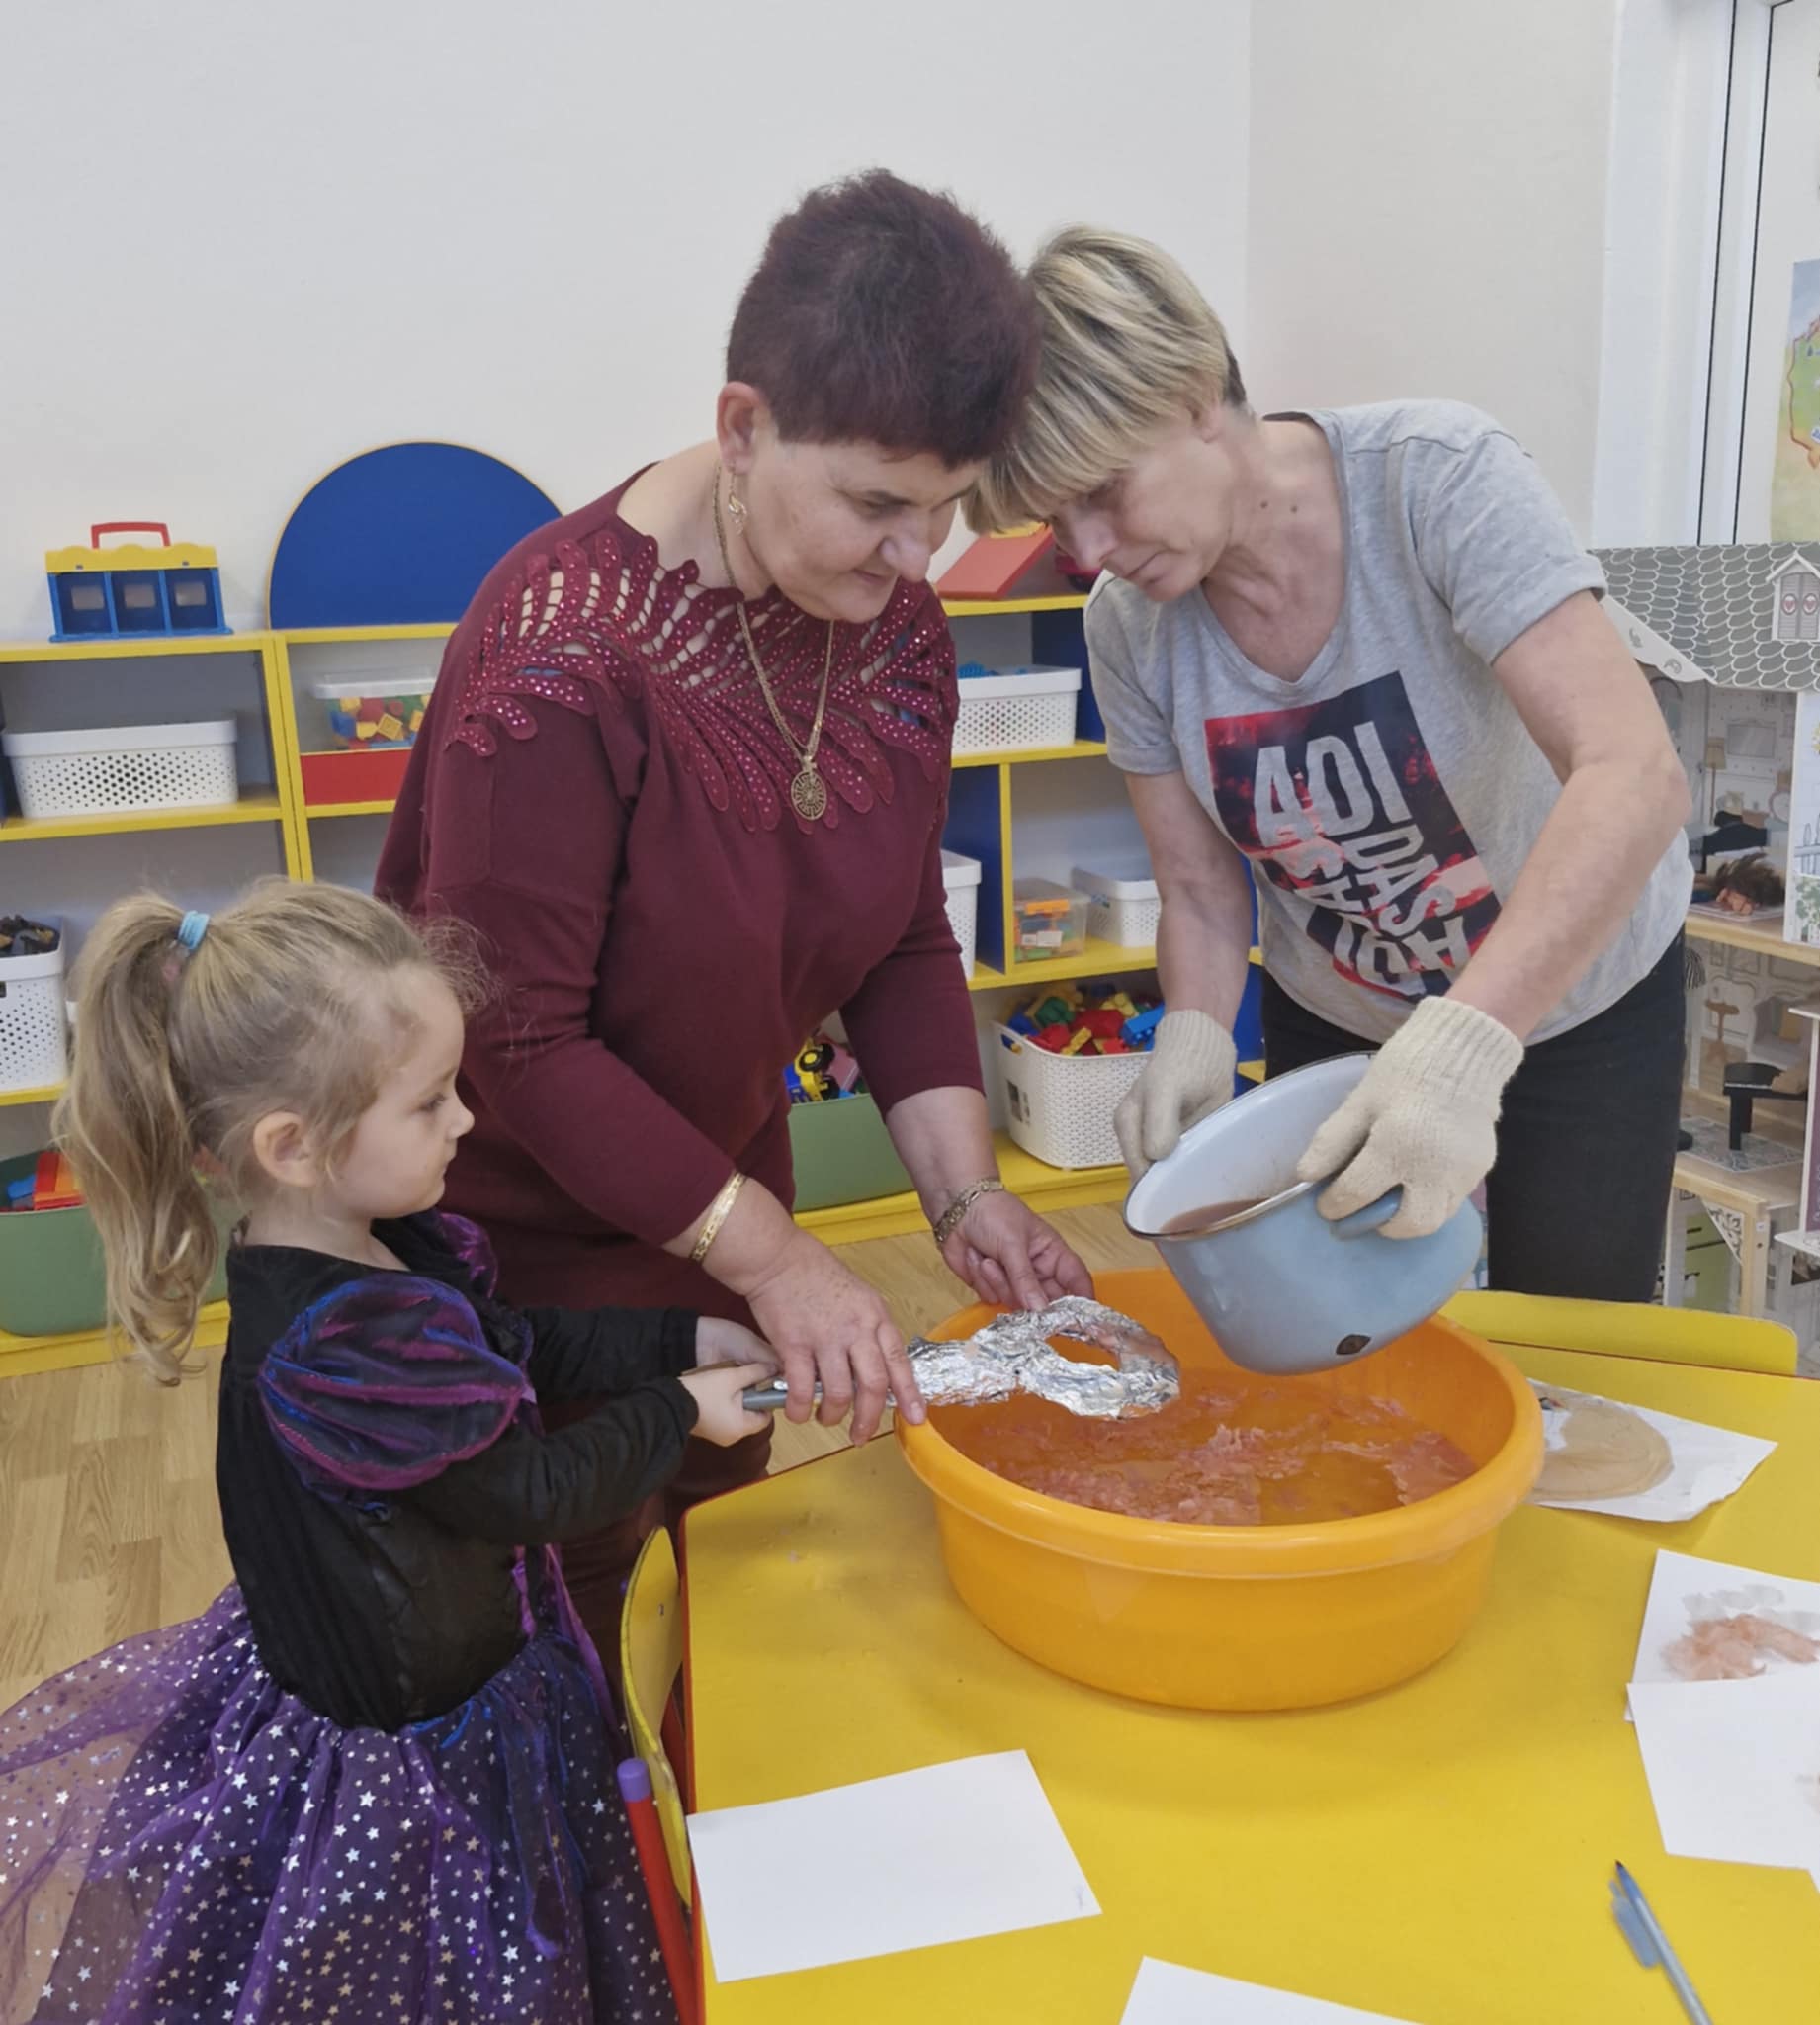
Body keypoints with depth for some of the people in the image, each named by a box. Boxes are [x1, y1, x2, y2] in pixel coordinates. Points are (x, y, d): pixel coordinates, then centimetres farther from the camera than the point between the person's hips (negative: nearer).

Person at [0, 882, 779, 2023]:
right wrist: (678, 1412, -10)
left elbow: (521, 1345, 8)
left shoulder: (380, 1252, -7)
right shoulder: (337, 1354, -36)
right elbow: (538, 1493, -25)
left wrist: (686, 1341, 2)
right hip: (403, 1758, -8)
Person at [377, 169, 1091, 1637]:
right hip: (518, 1225, -6)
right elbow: (516, 1040, -26)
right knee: (567, 1606, 13)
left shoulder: (897, 626, -8)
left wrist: (962, 1189, -12)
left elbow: (904, 940, -1)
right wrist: (770, 1253, -24)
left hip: (714, 1189, 6)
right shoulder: (563, 649, -29)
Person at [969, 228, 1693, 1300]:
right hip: (1334, 1021, 3)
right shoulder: (1127, 625, -14)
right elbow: (1202, 891, -7)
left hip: (1576, 990, -3)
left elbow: (1636, 776, -36)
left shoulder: (1436, 479, -28)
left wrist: (1464, 1044, -49)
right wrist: (1195, 1035, -29)